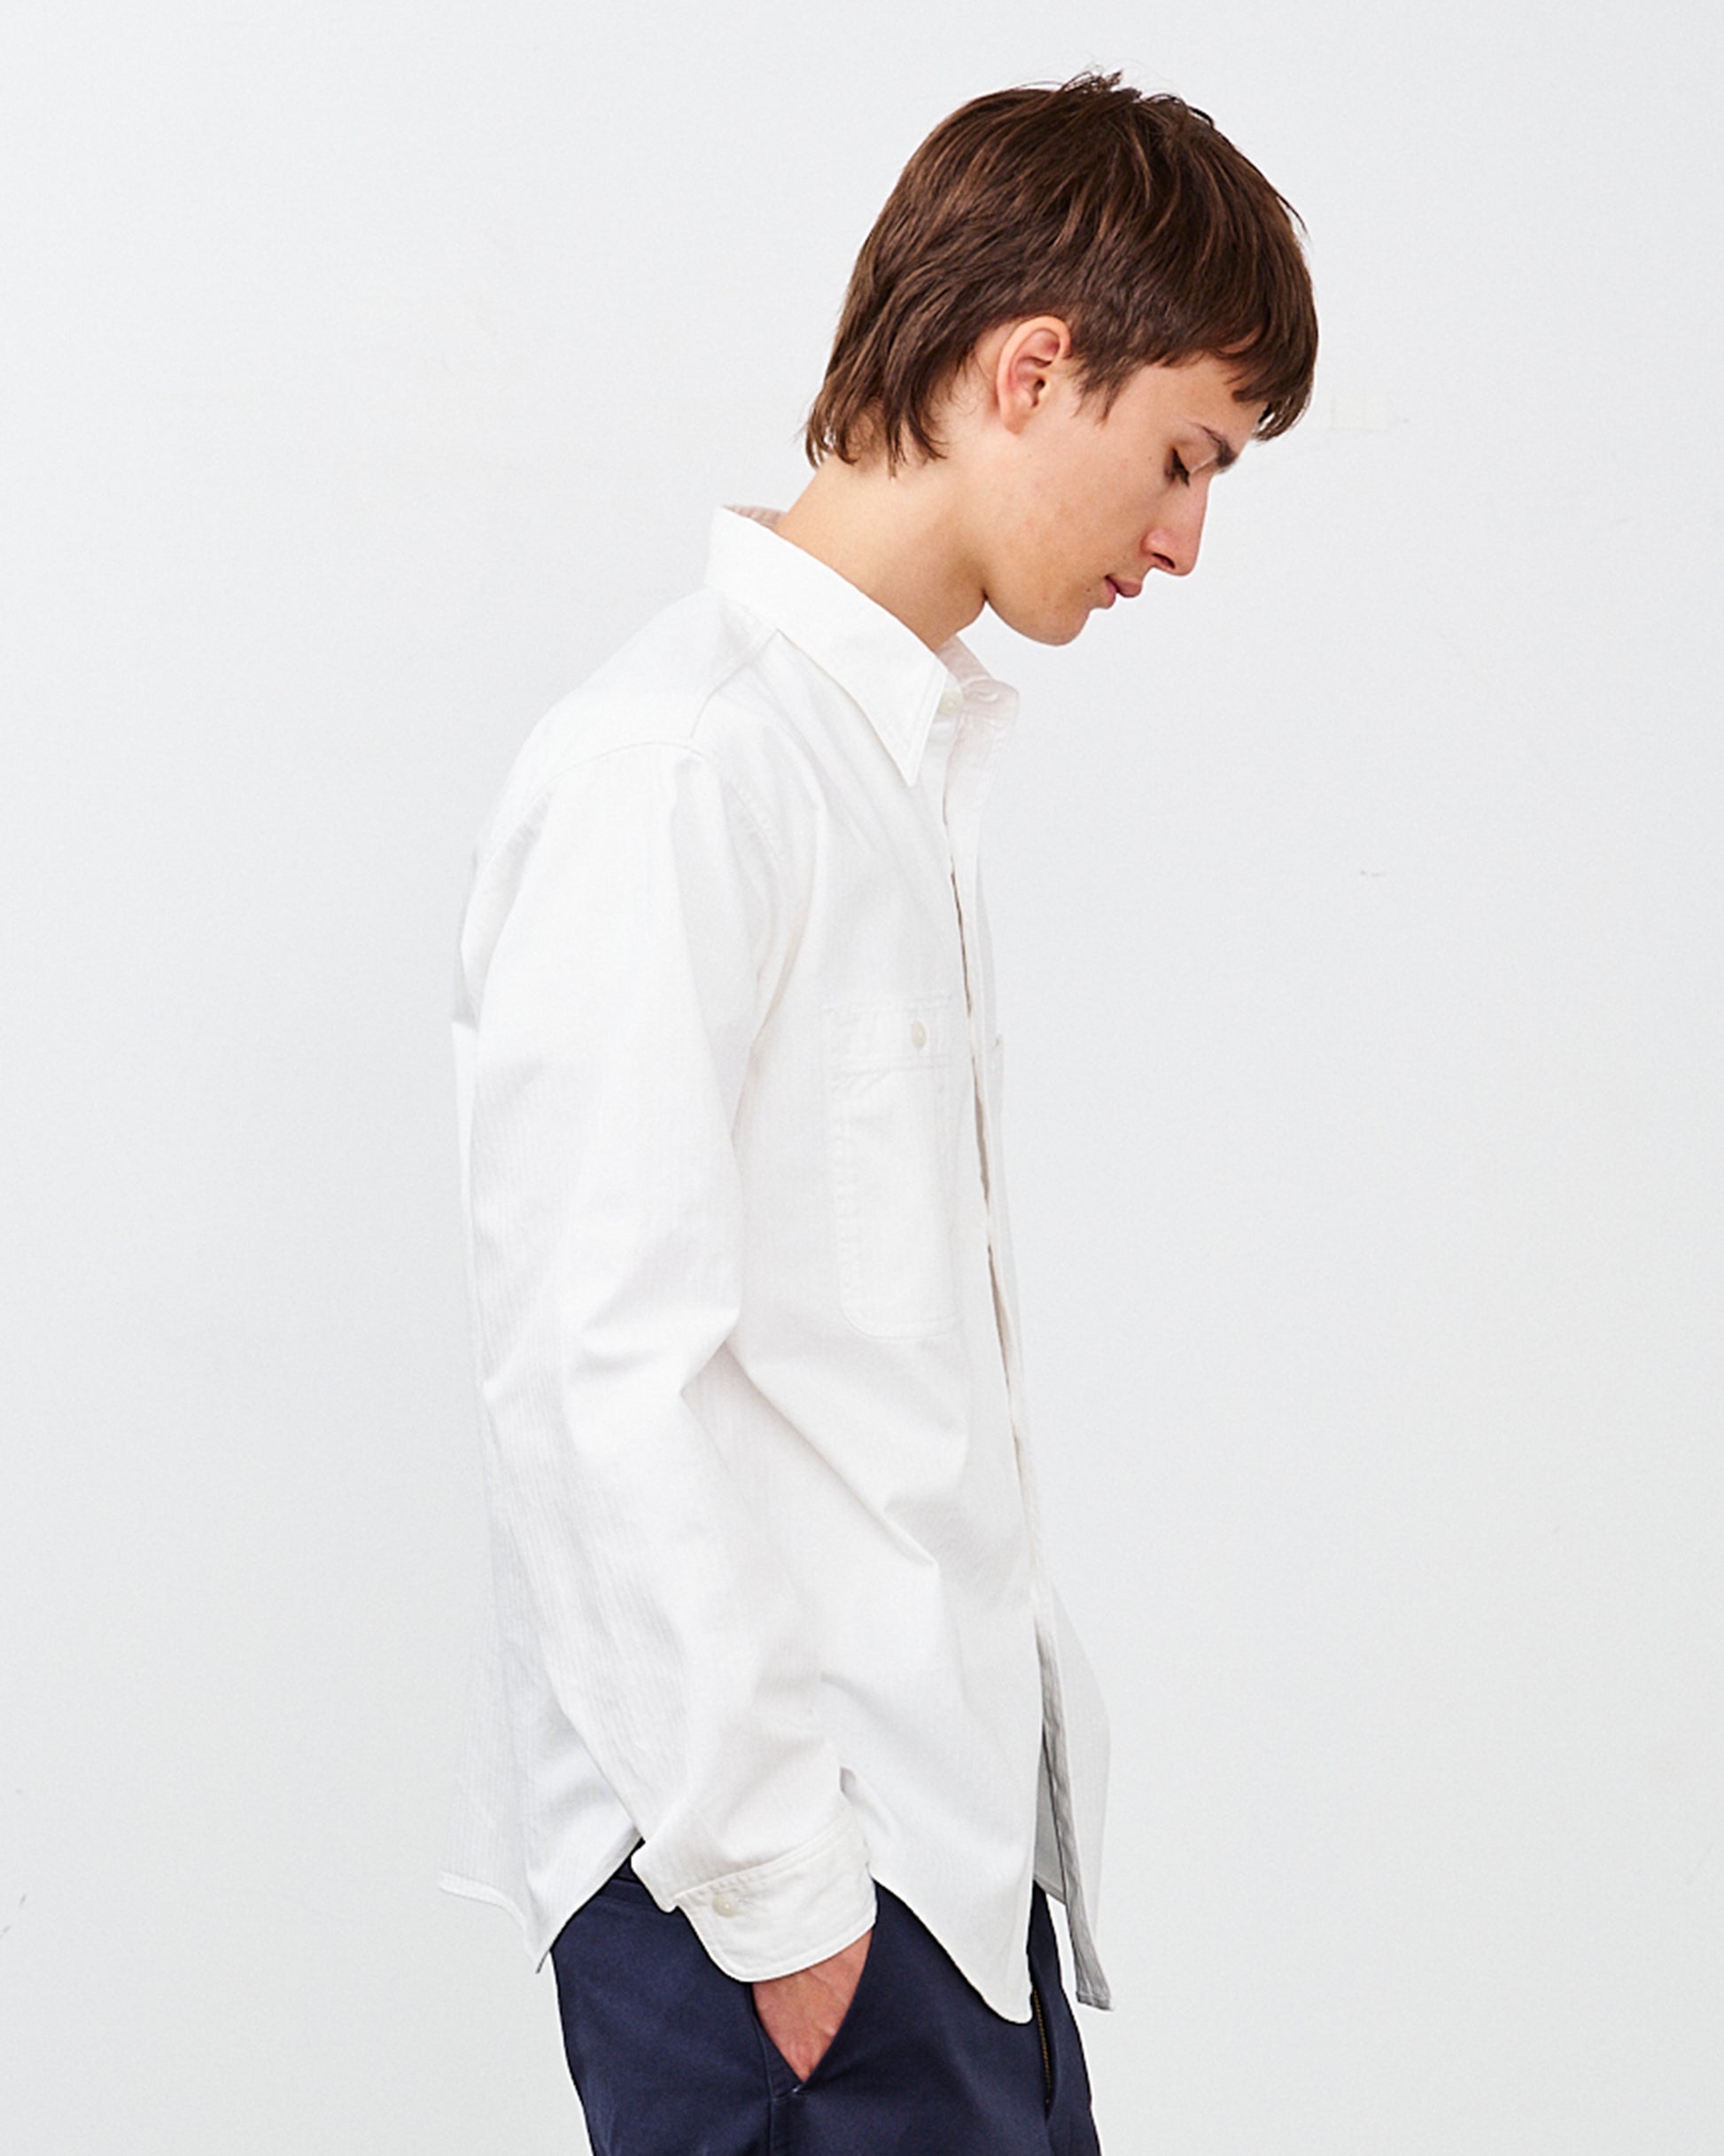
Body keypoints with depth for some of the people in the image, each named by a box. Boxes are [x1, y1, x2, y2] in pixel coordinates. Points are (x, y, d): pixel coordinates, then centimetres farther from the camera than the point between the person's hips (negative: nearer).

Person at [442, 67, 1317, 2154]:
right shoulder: (676, 762, -17)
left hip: (945, 1791, 9)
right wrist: (765, 1877, -17)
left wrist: (1001, 1714, 15)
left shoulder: (911, 737, 13)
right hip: (764, 1845, -9)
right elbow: (600, 1372, -21)